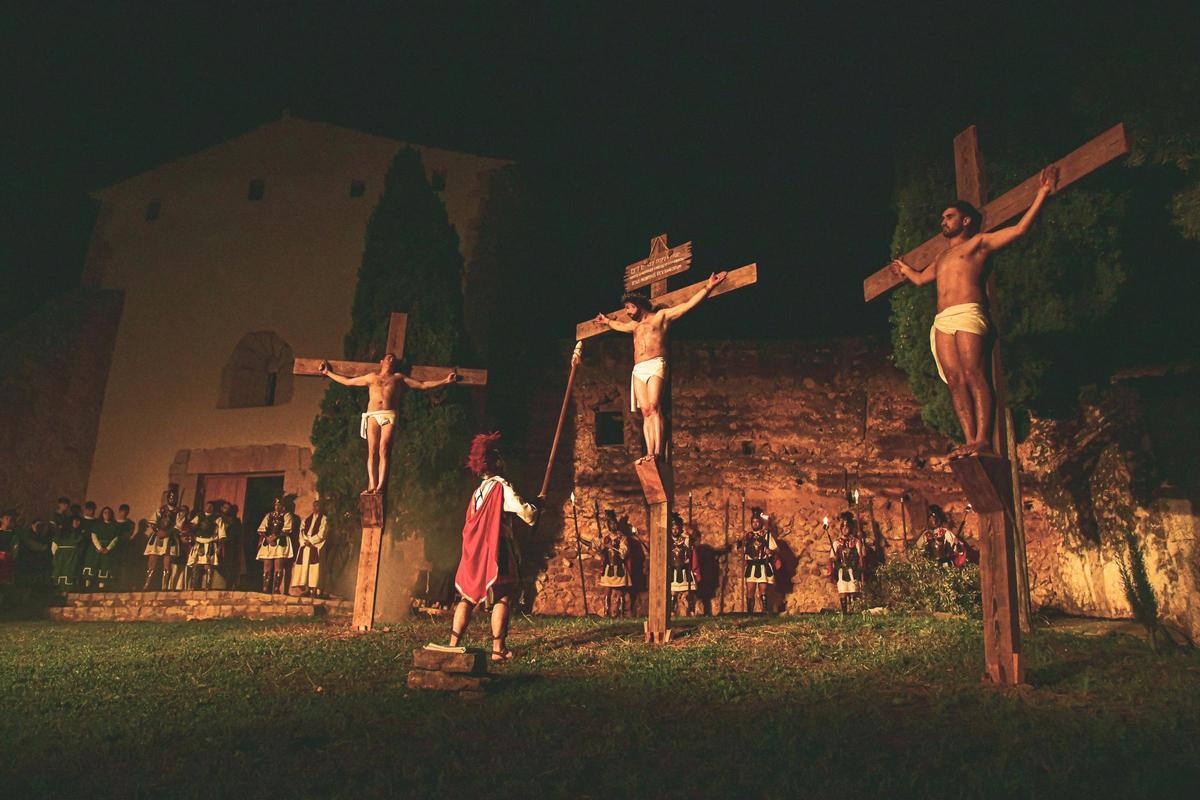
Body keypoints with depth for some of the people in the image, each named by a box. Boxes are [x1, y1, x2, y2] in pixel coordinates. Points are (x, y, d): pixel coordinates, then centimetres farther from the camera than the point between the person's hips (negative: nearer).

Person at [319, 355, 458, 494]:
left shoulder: (398, 377, 23)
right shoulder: (371, 377, 27)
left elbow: (423, 385, 20)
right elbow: (347, 381, 34)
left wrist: (445, 381, 13)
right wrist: (328, 372, 35)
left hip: (389, 416, -1)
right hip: (373, 415, 2)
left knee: (383, 451, -15)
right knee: (372, 451, -9)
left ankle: (380, 487, -22)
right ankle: (372, 486, -14)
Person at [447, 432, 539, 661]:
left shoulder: (478, 490, 14)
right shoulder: (502, 487, -8)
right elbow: (526, 514, -14)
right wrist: (535, 506, 9)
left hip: (474, 552, 7)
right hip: (496, 551, -7)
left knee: (467, 598, 9)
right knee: (502, 599, -1)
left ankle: (453, 645, 10)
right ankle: (498, 648, -2)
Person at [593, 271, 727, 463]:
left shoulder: (661, 316, 11)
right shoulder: (635, 326, 31)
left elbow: (689, 304, 4)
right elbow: (619, 325, 54)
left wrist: (708, 287, -4)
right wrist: (607, 321, 68)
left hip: (656, 365, -6)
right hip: (638, 370, 6)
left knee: (654, 407, -22)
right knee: (646, 412, -6)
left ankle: (658, 452, -30)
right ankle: (649, 453, -14)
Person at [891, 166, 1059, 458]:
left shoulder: (979, 242, 16)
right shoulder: (942, 256, 34)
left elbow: (1020, 229, 8)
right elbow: (920, 278, 49)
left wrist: (1042, 193, 7)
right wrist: (904, 269, 65)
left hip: (968, 314, -6)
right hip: (942, 321, 6)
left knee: (974, 375, -18)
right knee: (954, 380, -8)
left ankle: (983, 440, -25)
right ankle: (969, 440, -13)